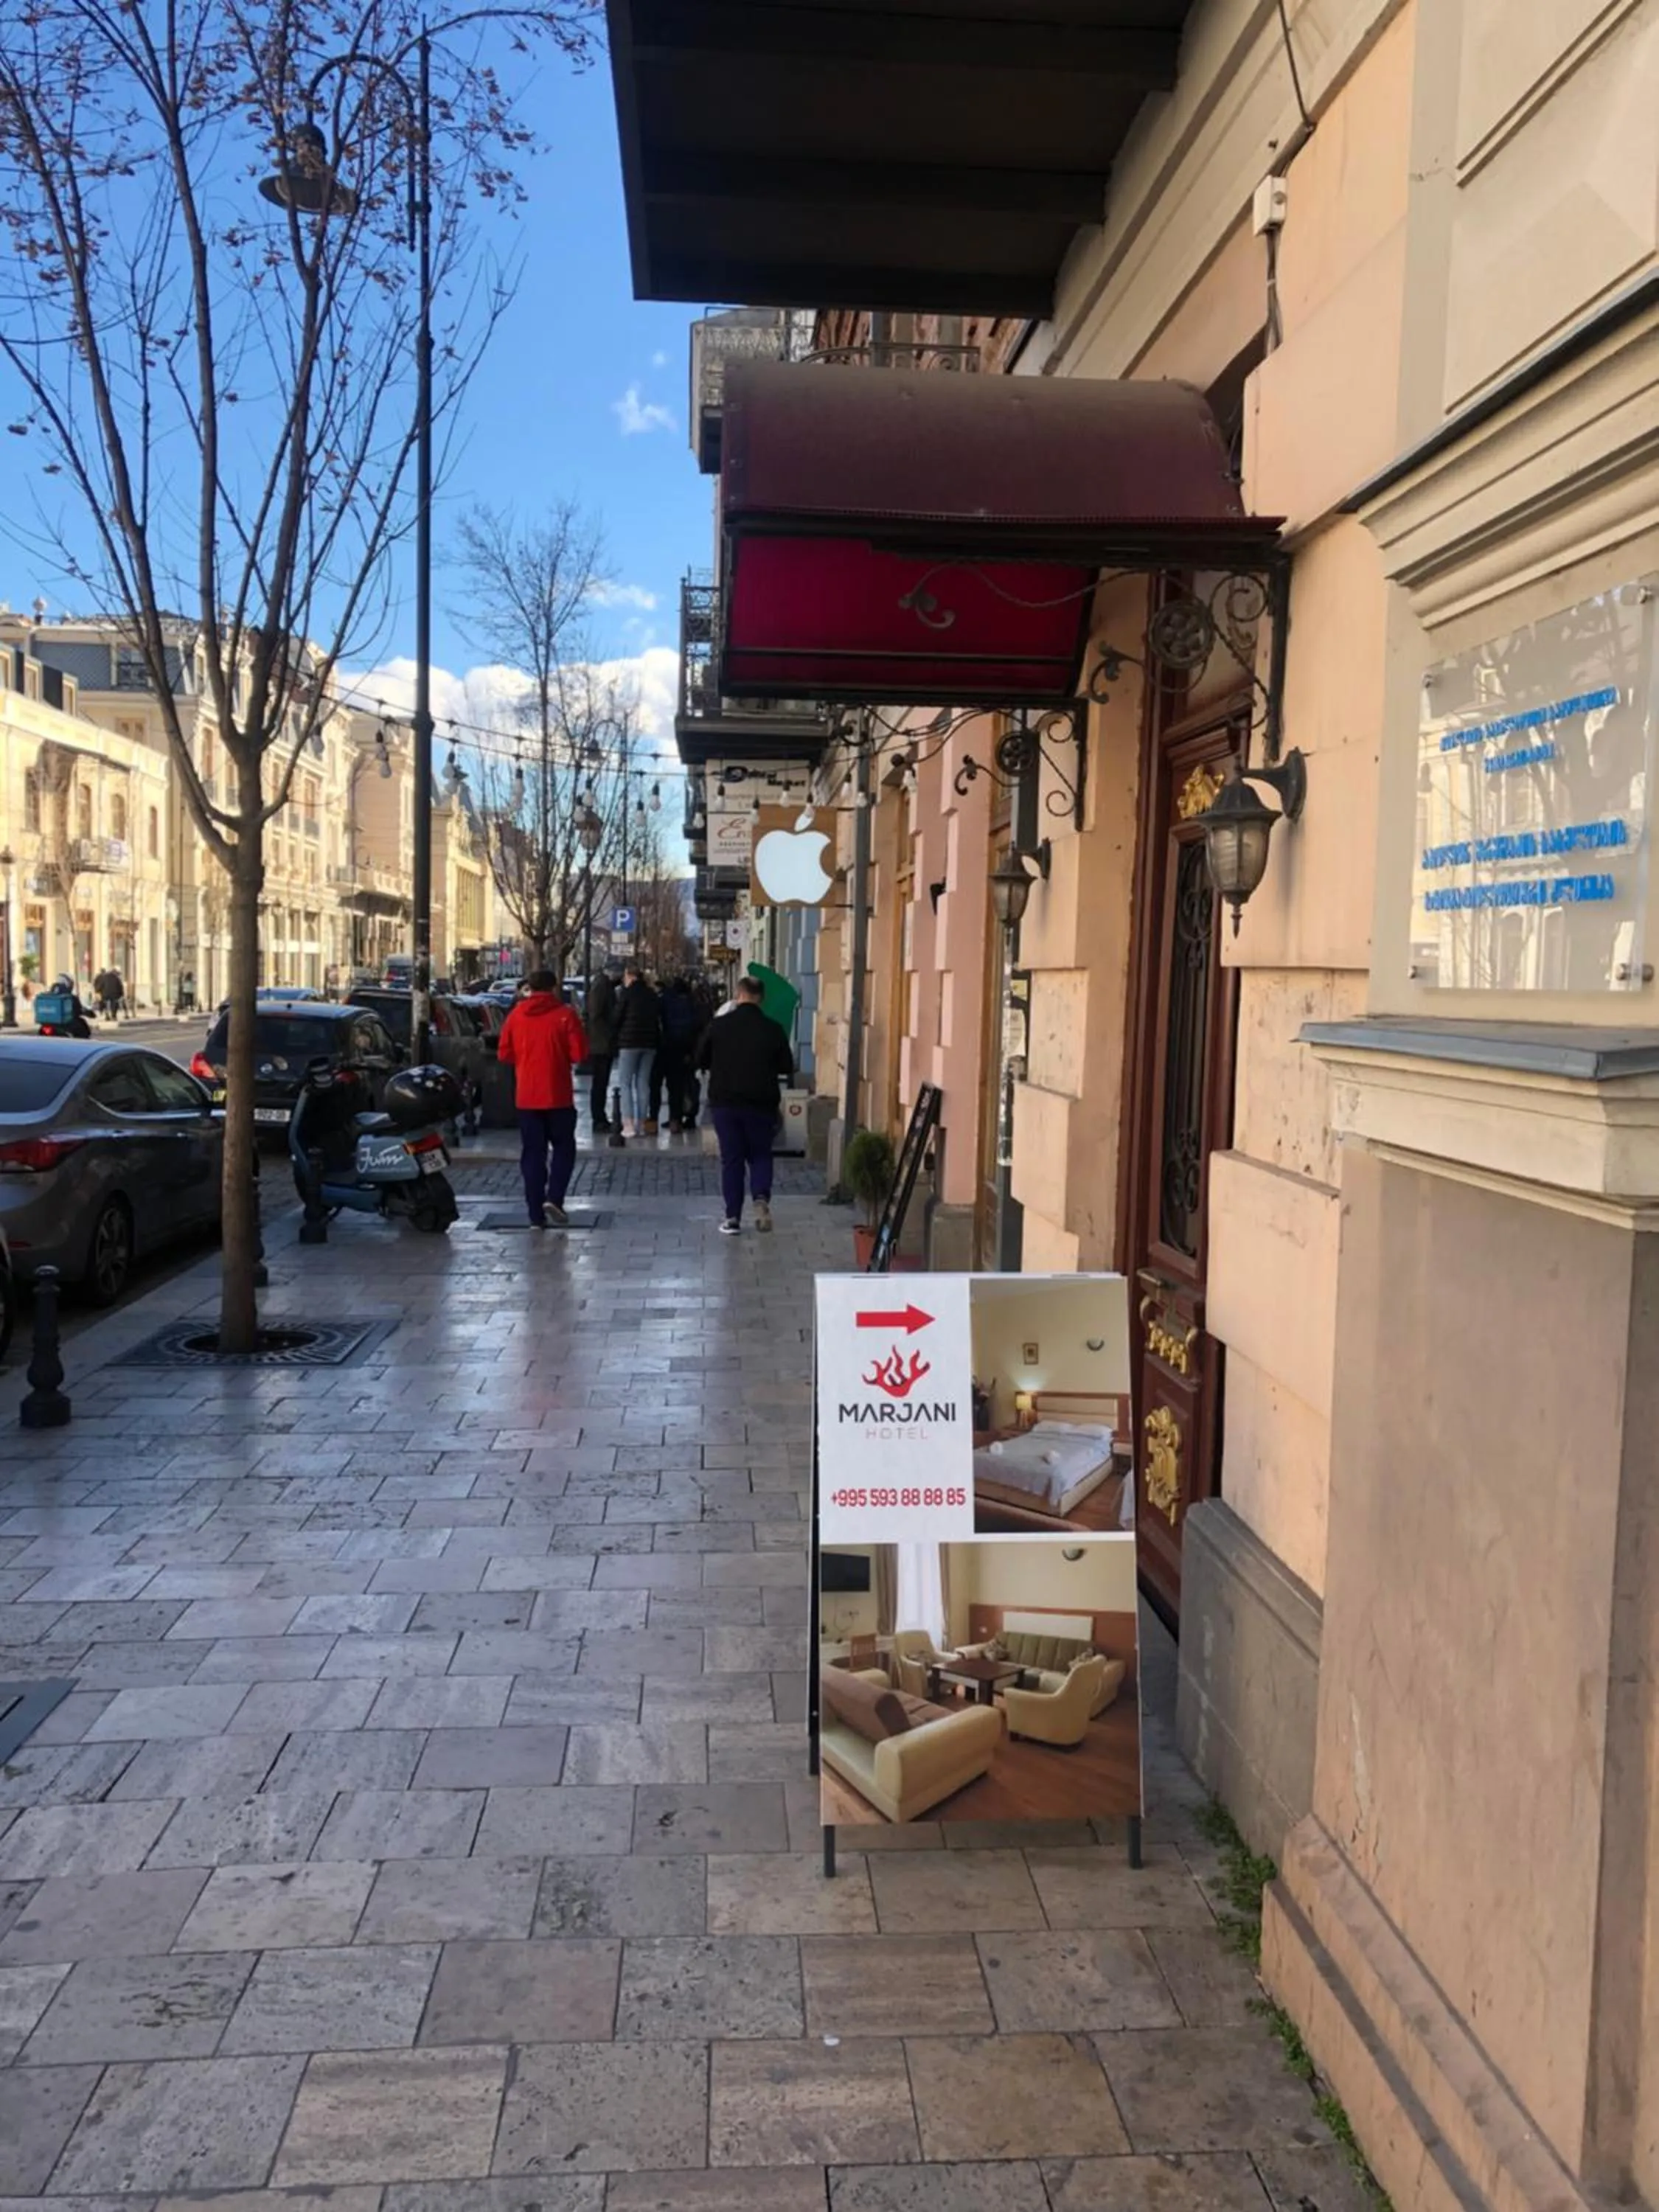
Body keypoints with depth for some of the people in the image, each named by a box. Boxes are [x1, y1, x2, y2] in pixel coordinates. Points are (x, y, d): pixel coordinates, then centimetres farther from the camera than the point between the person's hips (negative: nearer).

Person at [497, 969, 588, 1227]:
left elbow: (503, 1055, 5)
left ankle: (536, 1215, 5)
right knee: (563, 1148, 11)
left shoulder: (515, 1015, 2)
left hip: (526, 1097, 3)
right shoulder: (565, 1015, -7)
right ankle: (554, 1198, -8)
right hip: (558, 1096, -3)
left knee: (532, 1153, 8)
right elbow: (579, 1054, -10)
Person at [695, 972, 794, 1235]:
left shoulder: (718, 1025, -5)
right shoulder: (773, 1029, -6)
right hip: (761, 1103, 0)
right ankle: (761, 1197, -10)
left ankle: (732, 1217, 6)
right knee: (760, 1155, 15)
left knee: (731, 1159, 8)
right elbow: (787, 1068, 0)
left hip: (724, 1102, 0)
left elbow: (700, 1060, 4)